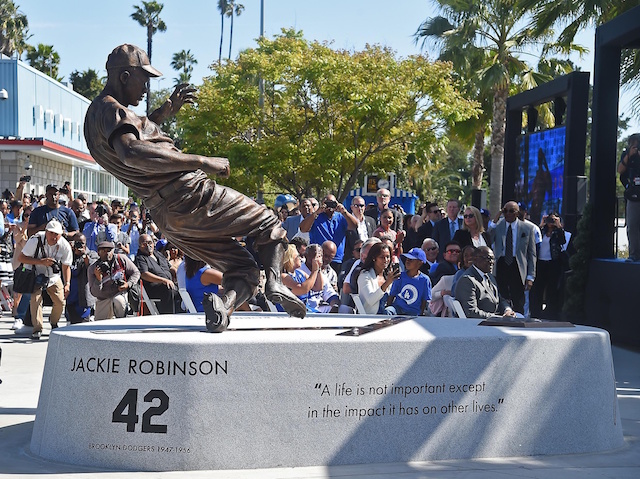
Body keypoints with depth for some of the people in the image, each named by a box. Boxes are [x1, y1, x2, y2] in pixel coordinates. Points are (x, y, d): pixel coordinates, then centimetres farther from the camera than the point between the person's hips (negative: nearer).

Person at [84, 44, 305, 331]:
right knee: (269, 225, 13)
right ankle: (274, 280, -13)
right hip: (192, 195, -9)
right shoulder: (110, 109, -15)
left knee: (244, 272, 12)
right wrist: (201, 162, -34)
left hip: (166, 219, 9)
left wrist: (166, 112, 24)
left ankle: (224, 305, -18)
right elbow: (132, 153, -36)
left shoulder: (95, 114, 17)